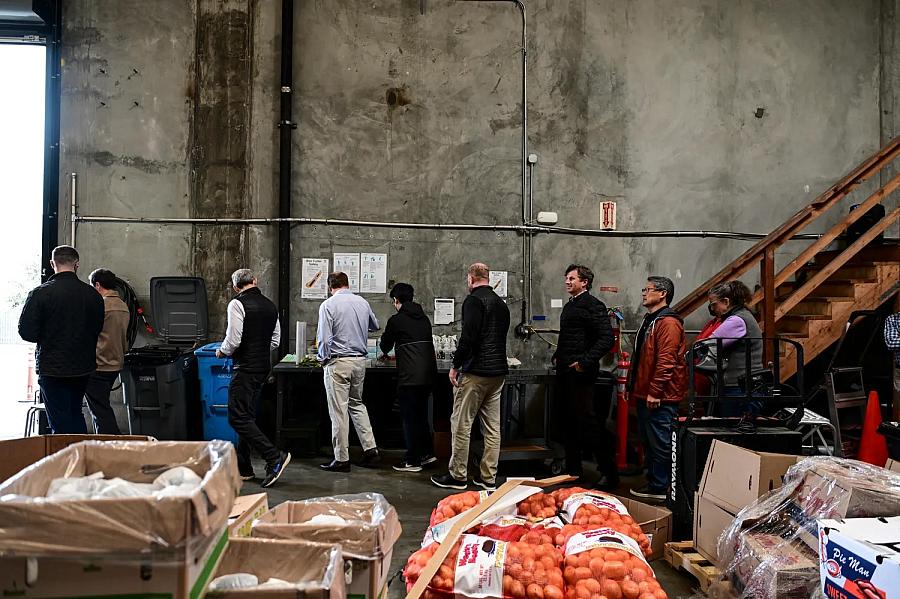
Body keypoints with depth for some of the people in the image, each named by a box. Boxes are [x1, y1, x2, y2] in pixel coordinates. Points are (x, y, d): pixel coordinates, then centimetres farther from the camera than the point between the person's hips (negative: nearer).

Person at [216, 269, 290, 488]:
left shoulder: (237, 304, -12)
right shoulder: (270, 305, 10)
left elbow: (233, 341, -17)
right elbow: (275, 341, 15)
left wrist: (222, 351, 2)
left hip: (245, 369, -8)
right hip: (263, 367, 8)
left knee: (238, 418, -5)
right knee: (248, 416, 15)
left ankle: (275, 456, -11)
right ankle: (243, 468, 21)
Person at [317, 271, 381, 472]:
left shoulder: (328, 305, -9)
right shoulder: (362, 302, 6)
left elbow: (324, 337, -15)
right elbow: (375, 326, 23)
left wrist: (323, 359, 2)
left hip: (338, 362, -5)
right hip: (360, 361, 6)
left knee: (339, 411, 1)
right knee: (357, 404, 20)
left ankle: (342, 459, 7)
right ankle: (370, 449, 15)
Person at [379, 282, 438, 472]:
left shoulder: (396, 320, -4)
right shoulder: (424, 318, 14)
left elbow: (385, 344, 10)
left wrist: (385, 353, 34)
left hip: (410, 376, -7)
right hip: (429, 373, 7)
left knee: (410, 418, 2)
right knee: (421, 415, 19)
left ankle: (413, 461, 8)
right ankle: (427, 453, 23)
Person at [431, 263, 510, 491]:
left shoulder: (474, 300, -10)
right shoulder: (501, 303, 16)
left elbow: (468, 337, -18)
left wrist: (455, 366, -11)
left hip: (475, 372, -8)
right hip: (498, 372, 8)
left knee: (461, 424, 1)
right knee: (492, 427, 9)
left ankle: (457, 476, 7)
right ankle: (488, 477, 15)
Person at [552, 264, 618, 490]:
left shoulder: (593, 306, -10)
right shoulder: (569, 306, 18)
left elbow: (607, 339, -18)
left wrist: (585, 361, -22)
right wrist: (557, 356, 17)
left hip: (580, 373, -10)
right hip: (565, 372, 10)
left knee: (588, 423, -8)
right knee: (567, 422, 15)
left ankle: (609, 473, 2)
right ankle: (572, 470, 27)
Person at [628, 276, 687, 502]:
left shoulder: (668, 322, -15)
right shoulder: (650, 320, 19)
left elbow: (666, 361, -22)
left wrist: (655, 392, -23)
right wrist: (634, 386, 23)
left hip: (660, 398, -11)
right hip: (645, 393, 11)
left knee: (660, 443, -2)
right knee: (649, 441, 16)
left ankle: (660, 488, 6)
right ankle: (653, 483, 27)